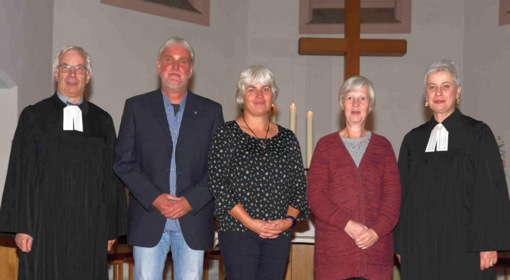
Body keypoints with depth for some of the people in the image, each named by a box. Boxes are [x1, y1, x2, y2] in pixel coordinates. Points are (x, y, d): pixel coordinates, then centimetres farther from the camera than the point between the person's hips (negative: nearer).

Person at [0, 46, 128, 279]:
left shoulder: (102, 120, 12)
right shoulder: (33, 116, 7)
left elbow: (112, 177, 11)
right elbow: (20, 173, 2)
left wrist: (111, 228, 7)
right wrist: (21, 226, -6)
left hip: (89, 228, 2)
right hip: (44, 224, -1)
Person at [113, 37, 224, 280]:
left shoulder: (210, 111, 8)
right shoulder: (136, 107, 7)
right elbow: (123, 161, 2)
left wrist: (190, 201, -9)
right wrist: (154, 198, -10)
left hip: (193, 221, 1)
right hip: (148, 221, 0)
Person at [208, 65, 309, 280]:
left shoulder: (287, 138, 13)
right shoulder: (227, 134, 2)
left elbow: (300, 186, 12)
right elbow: (217, 184, -6)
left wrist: (289, 219, -6)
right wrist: (250, 222, -13)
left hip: (279, 234, 4)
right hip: (237, 231, -4)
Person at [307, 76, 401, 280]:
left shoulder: (383, 146, 13)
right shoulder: (325, 145, 9)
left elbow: (393, 195, 6)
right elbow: (315, 195, 0)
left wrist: (377, 231, -10)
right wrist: (347, 224, -12)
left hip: (376, 246, 1)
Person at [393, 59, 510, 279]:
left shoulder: (478, 134, 0)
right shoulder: (413, 140, 11)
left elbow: (492, 191, -4)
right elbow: (403, 194, 13)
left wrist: (489, 245, -11)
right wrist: (401, 246, 8)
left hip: (463, 246, -3)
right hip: (420, 246, 3)